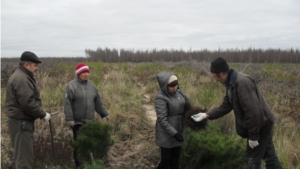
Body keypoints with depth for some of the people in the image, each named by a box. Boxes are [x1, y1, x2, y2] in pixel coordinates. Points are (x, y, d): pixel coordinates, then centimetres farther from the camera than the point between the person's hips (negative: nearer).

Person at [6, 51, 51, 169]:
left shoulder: (22, 76, 16)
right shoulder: (21, 78, -18)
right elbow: (28, 103, -24)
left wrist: (40, 114, 11)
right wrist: (43, 114, -14)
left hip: (21, 121, 11)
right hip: (21, 123, -11)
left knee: (20, 153, 21)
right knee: (24, 156, -5)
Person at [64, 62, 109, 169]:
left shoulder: (91, 85, 8)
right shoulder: (72, 85, -9)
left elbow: (98, 102, 14)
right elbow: (68, 104, -12)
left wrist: (104, 114, 14)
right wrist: (69, 119, -17)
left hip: (90, 120, 5)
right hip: (77, 121, -5)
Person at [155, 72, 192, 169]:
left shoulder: (178, 91, -1)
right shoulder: (161, 98, -21)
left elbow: (187, 101, 15)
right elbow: (162, 119, -22)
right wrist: (174, 133, -25)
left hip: (178, 130, 6)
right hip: (166, 133, -6)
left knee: (175, 159, 15)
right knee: (165, 160, 5)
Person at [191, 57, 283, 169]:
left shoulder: (242, 83, -27)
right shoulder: (232, 83, 6)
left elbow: (254, 111, -29)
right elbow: (226, 106, 11)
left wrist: (253, 136, -23)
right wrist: (207, 115, 3)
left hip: (261, 125, -10)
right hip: (262, 124, 10)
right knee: (269, 156, 20)